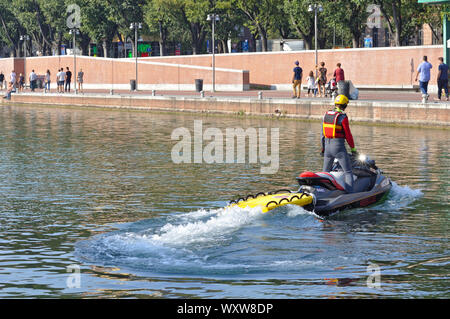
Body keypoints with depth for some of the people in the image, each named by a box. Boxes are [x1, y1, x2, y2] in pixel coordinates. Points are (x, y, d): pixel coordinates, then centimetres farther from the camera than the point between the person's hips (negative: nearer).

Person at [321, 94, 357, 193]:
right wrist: (353, 148, 1)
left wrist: (323, 148, 22)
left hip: (327, 145, 6)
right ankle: (349, 193, -10)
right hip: (339, 146, -6)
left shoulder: (326, 115, 7)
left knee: (326, 171, 17)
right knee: (348, 172, -1)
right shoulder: (342, 117, -12)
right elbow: (348, 135, -9)